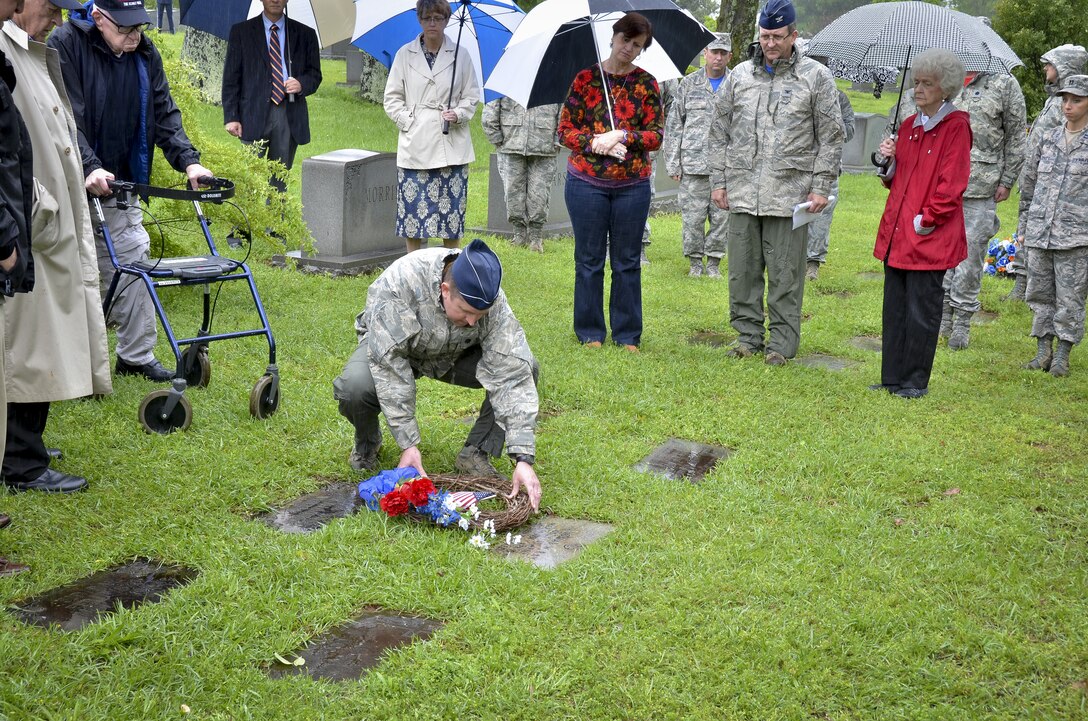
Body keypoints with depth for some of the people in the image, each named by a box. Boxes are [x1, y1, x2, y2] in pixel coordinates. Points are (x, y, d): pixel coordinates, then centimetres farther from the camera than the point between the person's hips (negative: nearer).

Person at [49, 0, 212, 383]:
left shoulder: (145, 54, 4)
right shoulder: (65, 44, -13)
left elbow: (164, 113, 4)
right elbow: (67, 117, -19)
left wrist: (188, 160, -10)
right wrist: (89, 167, -31)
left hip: (119, 185, 5)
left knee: (132, 264, 4)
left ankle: (136, 356, 14)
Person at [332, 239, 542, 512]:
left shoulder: (493, 301, -30)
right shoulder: (400, 283, -39)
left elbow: (511, 378, -31)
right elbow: (390, 368, -36)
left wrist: (523, 459, -38)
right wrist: (408, 445, -36)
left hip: (456, 355, 2)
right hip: (389, 347, -2)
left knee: (524, 368, -22)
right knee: (355, 386, -35)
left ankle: (476, 452, -5)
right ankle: (367, 444, 0)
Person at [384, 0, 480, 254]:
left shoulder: (460, 55, 7)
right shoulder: (405, 55, 7)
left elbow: (472, 96, 12)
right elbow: (392, 98, 10)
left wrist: (458, 114, -7)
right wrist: (407, 120, -4)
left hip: (451, 144, 0)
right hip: (415, 145, 0)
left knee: (452, 205, 0)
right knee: (412, 205, -1)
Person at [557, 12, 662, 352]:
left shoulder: (646, 83, 5)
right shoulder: (585, 78, 2)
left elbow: (656, 134, 1)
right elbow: (565, 130, 0)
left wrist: (622, 137, -14)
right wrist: (594, 142, -16)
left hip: (633, 186, 1)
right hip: (586, 183, -1)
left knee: (627, 262, 7)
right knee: (589, 260, 5)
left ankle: (627, 335, 16)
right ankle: (590, 332, 16)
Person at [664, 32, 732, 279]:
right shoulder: (689, 84, 8)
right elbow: (673, 125, 8)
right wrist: (673, 163, 2)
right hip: (693, 164, 0)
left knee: (722, 216, 3)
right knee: (692, 215, 0)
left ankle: (714, 261, 16)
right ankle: (695, 261, 14)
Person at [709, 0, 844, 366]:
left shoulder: (815, 76, 2)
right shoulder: (740, 75, 11)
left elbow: (831, 138, 2)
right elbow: (720, 132, 14)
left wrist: (821, 187, -4)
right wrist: (719, 180, 9)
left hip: (789, 195, -3)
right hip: (742, 193, 3)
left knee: (785, 274, 1)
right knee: (743, 270, 8)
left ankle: (783, 342, 12)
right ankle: (748, 334, 21)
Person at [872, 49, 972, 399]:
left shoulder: (956, 126, -7)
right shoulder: (908, 125, 14)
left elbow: (951, 186, -12)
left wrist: (925, 221, -13)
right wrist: (889, 162, 1)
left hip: (930, 238, -7)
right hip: (896, 233, 7)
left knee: (922, 311, 1)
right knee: (894, 309, 10)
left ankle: (916, 381, 12)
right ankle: (893, 378, 18)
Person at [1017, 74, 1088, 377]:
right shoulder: (1049, 139, 11)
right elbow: (1028, 178, 21)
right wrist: (1028, 219, 19)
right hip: (1040, 236, 5)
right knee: (1039, 294, 10)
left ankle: (1063, 355, 11)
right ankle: (1043, 351, 21)